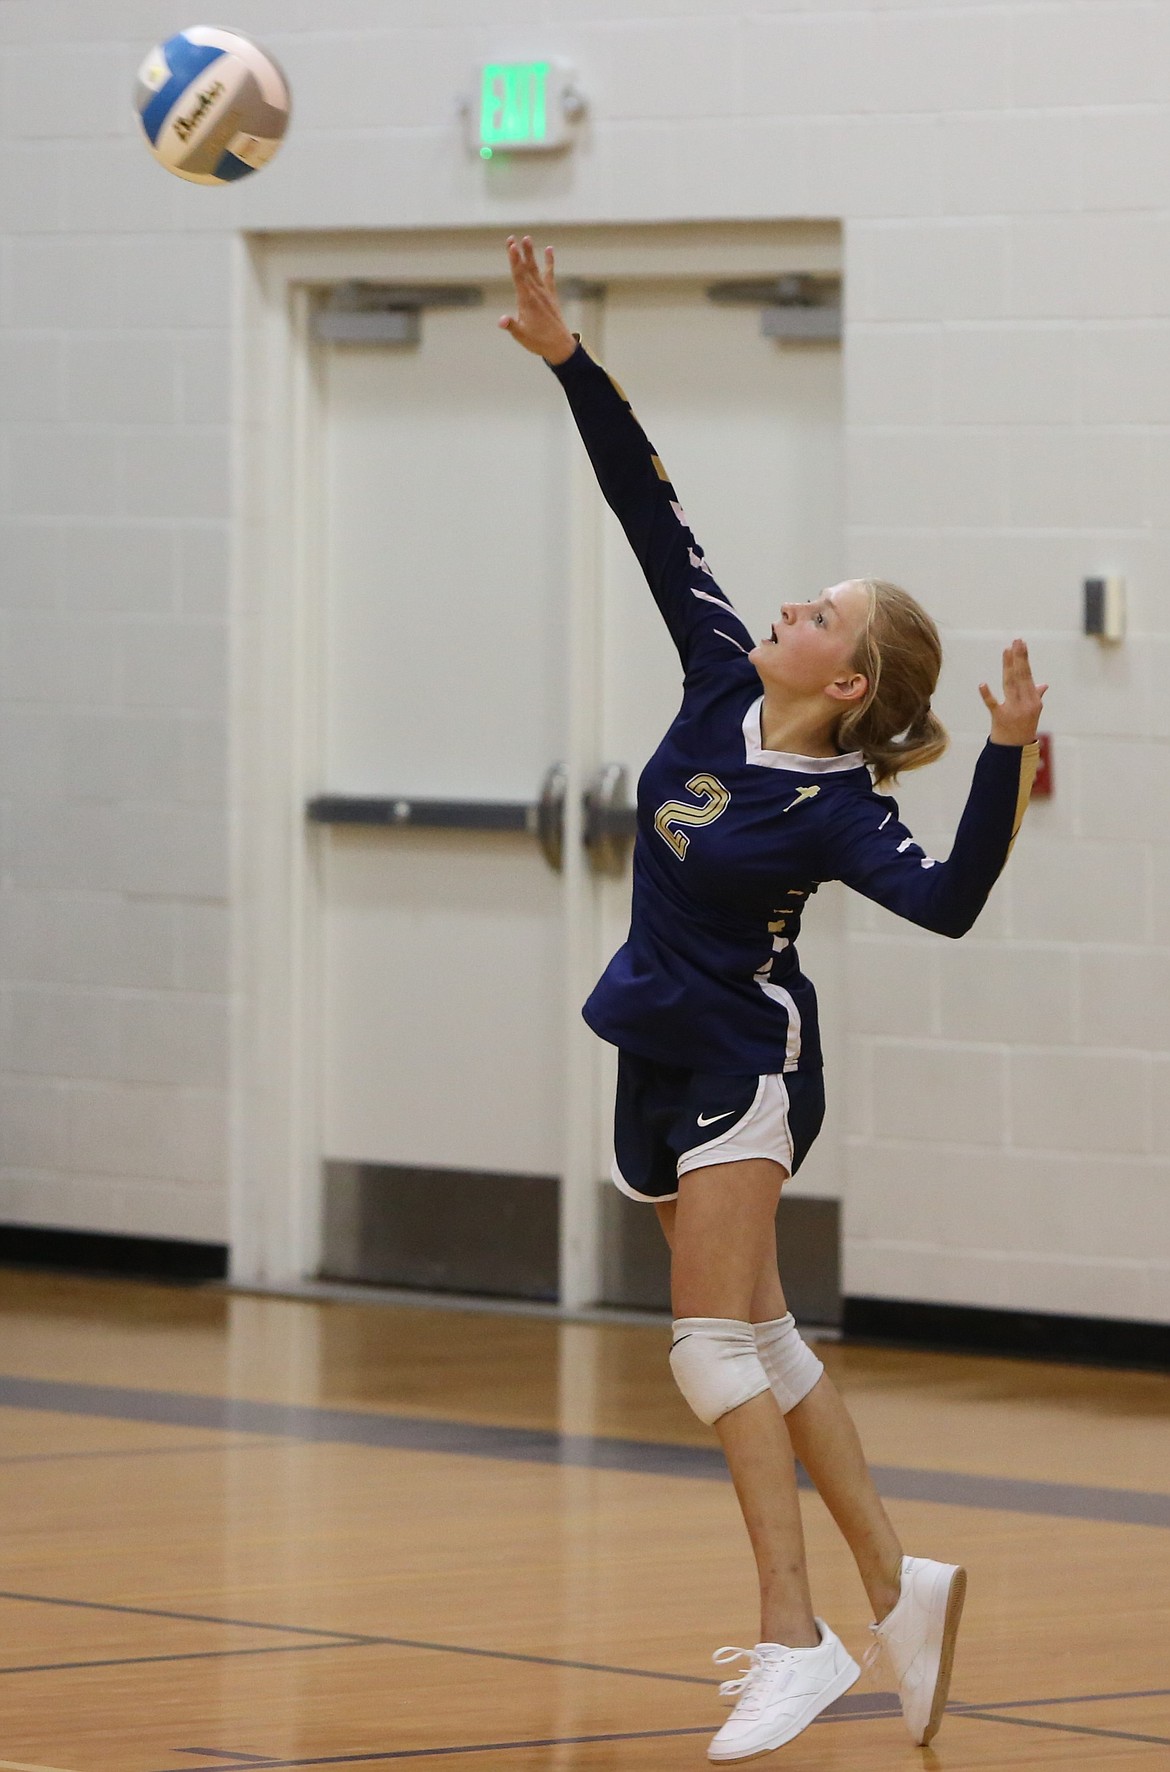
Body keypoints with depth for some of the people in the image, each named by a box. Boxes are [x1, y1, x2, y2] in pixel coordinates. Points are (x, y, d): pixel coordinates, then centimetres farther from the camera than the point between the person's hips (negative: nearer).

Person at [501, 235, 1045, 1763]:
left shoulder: (839, 807, -18)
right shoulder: (722, 686, -1)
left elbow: (948, 901, -35)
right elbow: (655, 520, -2)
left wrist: (1008, 761, -44)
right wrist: (569, 360, -6)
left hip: (744, 1062, -8)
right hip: (667, 1053, 8)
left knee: (717, 1340, -14)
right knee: (755, 1338, 11)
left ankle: (796, 1638, -14)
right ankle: (896, 1587, 18)